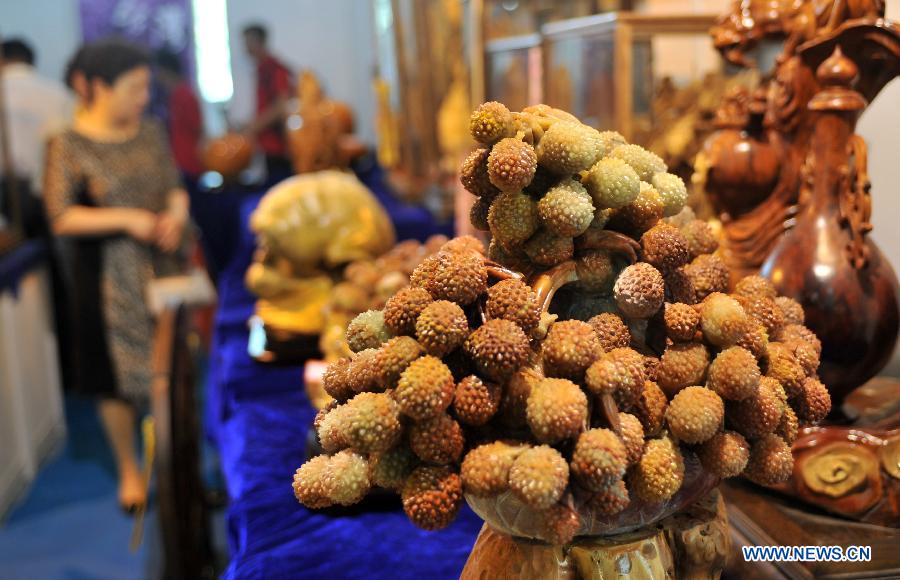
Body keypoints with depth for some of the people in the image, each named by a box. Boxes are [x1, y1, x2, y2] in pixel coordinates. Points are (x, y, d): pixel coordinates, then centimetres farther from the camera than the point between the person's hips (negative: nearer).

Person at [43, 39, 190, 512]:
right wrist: (127, 219, -20)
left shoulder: (150, 133, 5)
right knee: (118, 377, 7)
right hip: (110, 276, -4)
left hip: (162, 267, 5)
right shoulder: (69, 146, -10)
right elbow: (61, 218, -13)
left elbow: (175, 188, 11)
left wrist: (176, 215, -10)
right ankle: (129, 471, 25)